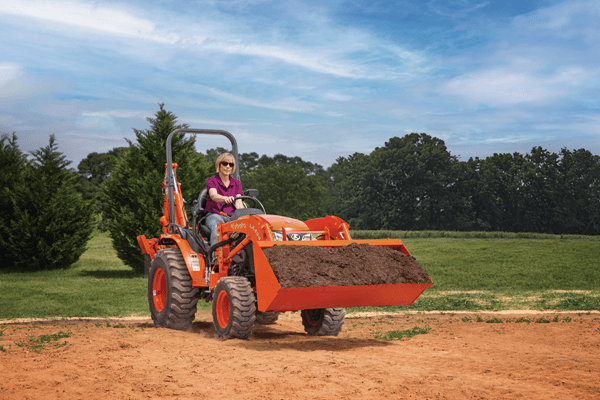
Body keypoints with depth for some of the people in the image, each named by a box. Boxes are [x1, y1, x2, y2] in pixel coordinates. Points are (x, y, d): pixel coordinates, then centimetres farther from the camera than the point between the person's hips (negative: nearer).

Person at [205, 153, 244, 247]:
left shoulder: (237, 183, 16)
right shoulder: (211, 181, 2)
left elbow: (239, 204, 5)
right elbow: (213, 195, -21)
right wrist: (225, 198, -44)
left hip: (231, 216, 4)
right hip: (214, 215, -3)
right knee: (217, 229, -38)